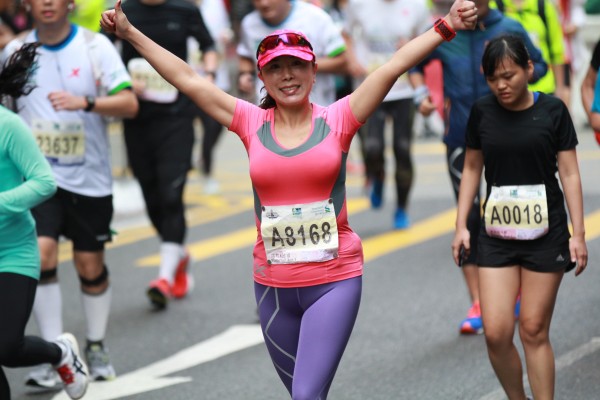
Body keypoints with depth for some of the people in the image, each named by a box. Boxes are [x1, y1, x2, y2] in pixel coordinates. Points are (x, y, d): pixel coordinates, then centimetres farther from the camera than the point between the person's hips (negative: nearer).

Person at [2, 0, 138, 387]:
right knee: (42, 254, -16)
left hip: (89, 179, -1)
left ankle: (97, 346, 29)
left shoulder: (96, 46, -5)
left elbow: (129, 103, -14)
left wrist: (86, 103, -30)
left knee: (91, 265, 7)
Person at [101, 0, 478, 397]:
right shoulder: (252, 124, 2)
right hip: (273, 285, 3)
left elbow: (394, 65, -10)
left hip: (334, 281, -3)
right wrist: (130, 34, 4)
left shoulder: (336, 120, -3)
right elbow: (187, 79, 3)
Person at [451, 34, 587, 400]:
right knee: (496, 332, -5)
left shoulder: (552, 110, -5)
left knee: (534, 331, 1)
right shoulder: (482, 112, 1)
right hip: (496, 233, 2)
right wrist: (462, 225, 6)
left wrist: (579, 233, -5)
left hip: (545, 233, -2)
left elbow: (569, 173, -2)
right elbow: (472, 168, 10)